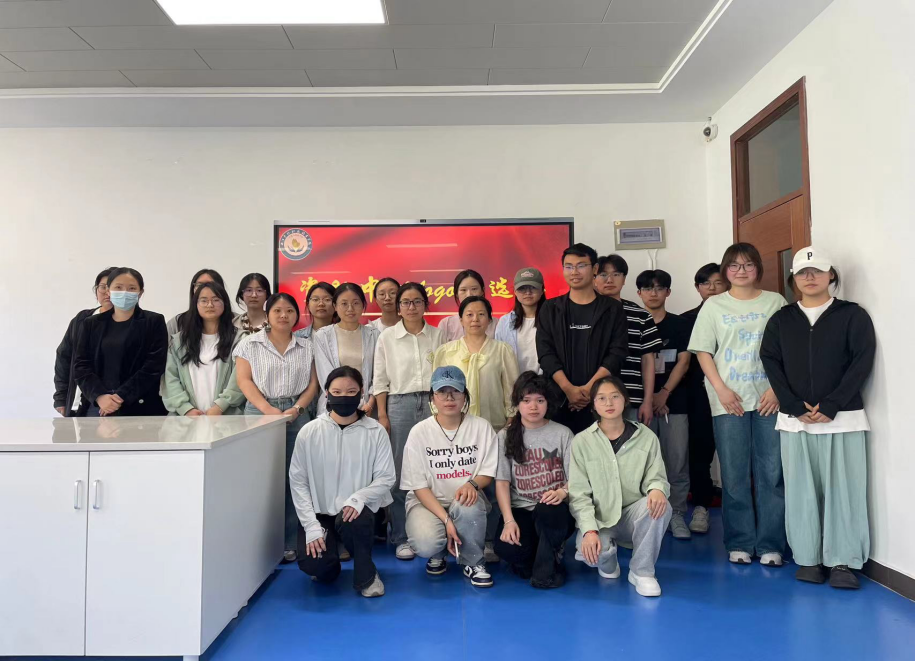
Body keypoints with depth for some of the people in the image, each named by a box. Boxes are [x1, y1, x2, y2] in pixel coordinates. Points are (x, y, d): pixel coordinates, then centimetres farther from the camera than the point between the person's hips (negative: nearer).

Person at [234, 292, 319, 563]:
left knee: (293, 479, 0)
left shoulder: (306, 346, 12)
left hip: (296, 415, 2)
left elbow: (312, 383, 8)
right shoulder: (250, 344, 5)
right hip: (260, 413, -1)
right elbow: (244, 381, -3)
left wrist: (297, 408, -9)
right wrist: (270, 410, -14)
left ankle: (289, 543, 8)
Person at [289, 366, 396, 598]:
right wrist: (311, 525, -12)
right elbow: (298, 482, -3)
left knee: (351, 522, -36)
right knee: (312, 564, -23)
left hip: (356, 511, -1)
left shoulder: (375, 432, -6)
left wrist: (359, 497, -25)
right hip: (320, 512, 1)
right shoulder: (310, 431, -5)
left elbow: (385, 478, -5)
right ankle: (326, 567, 19)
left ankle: (366, 575, -4)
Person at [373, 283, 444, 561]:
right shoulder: (387, 337, 5)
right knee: (401, 473, 1)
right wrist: (382, 415, -1)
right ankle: (401, 538, 11)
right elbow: (380, 380, 4)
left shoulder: (437, 335, 7)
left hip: (433, 403, 1)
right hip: (400, 404, -1)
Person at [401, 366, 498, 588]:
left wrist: (472, 484, -23)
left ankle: (473, 563, -5)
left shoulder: (481, 427, -2)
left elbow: (489, 472, 2)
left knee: (469, 507, -35)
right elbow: (418, 486, -8)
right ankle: (437, 554, 10)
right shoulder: (419, 432, -7)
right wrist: (446, 520, -20)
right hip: (428, 501, -1)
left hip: (465, 500, 1)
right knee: (425, 543, -31)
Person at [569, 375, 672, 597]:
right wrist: (590, 530, -23)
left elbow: (657, 477, -3)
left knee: (660, 506, -32)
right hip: (599, 519, -1)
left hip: (634, 515, 1)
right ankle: (608, 563, 10)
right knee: (589, 551, -32)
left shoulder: (646, 437, -1)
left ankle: (642, 571, -9)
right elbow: (579, 494, -8)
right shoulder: (582, 441, -6)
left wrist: (657, 489, -30)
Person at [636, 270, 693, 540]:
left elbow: (683, 363, 3)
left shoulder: (681, 325, 8)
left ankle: (676, 514, 9)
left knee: (677, 462, 0)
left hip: (674, 403, 1)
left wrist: (664, 393, -8)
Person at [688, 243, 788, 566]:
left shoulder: (775, 302, 7)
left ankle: (770, 544, 11)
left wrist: (778, 388, -8)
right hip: (728, 401, 0)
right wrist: (721, 389, -7)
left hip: (769, 399, 0)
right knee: (734, 475, 3)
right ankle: (740, 542, 14)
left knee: (771, 472, 1)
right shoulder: (714, 305, 8)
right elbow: (703, 351, 4)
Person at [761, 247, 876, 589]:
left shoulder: (853, 315, 5)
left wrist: (830, 406, -13)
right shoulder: (781, 320, 11)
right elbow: (771, 362, 3)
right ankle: (808, 558, 12)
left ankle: (843, 562, 7)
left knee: (843, 490, -1)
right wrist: (795, 407, -9)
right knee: (801, 491, 3)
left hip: (842, 418, -2)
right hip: (794, 420, 2)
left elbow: (862, 361, -4)